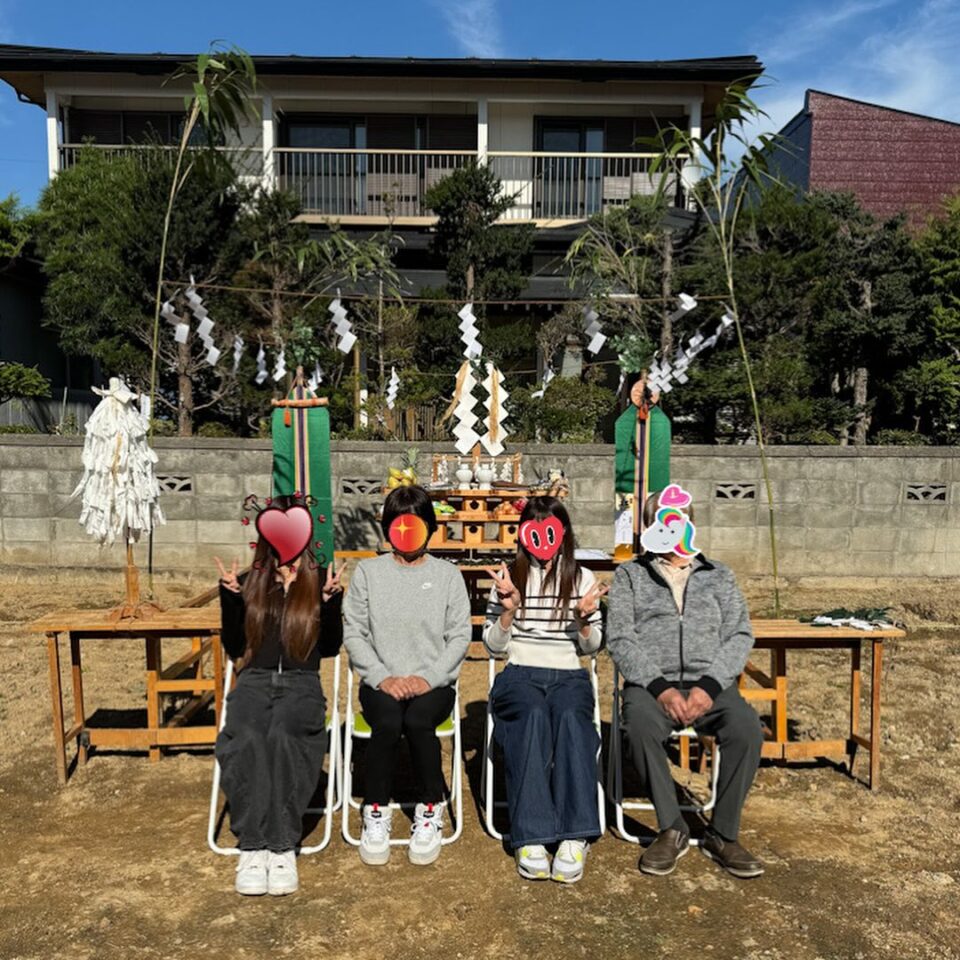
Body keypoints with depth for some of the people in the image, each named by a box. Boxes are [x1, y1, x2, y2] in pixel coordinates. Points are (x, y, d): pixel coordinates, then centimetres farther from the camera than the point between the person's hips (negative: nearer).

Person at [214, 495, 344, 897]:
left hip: (302, 683, -1)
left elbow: (330, 647, 7)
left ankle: (282, 845, -25)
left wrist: (330, 600, -8)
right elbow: (233, 648, 10)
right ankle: (252, 845, -23)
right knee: (244, 740, -33)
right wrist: (230, 595, -1)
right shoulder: (249, 583, 15)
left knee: (281, 735, -35)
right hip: (254, 680, 1)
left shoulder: (319, 581, 11)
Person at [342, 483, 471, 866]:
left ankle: (430, 810, -8)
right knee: (387, 723, -31)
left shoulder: (448, 575, 6)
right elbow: (354, 633, 2)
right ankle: (376, 811, -8)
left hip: (434, 684, 0)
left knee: (418, 721, -31)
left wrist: (429, 677, -13)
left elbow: (459, 636, 2)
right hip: (381, 682, 0)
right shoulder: (367, 572, 6)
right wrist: (382, 677, -12)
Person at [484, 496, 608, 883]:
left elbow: (591, 648, 14)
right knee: (533, 716, -36)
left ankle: (575, 838, -36)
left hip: (569, 676, 1)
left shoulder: (581, 578, 13)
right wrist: (508, 609, -9)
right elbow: (493, 645, 9)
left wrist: (584, 619, -8)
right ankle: (531, 838, -36)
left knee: (571, 718, -35)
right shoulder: (508, 576, 11)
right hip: (519, 675, -1)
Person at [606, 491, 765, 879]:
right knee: (641, 726, -34)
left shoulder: (719, 576, 17)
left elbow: (740, 636, 6)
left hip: (709, 683, 2)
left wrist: (709, 686, -11)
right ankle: (671, 830, -14)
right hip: (650, 683, -1)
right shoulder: (630, 575, 12)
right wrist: (659, 688, -14)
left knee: (746, 727, -29)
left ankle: (723, 835, -11)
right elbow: (620, 639, 1)